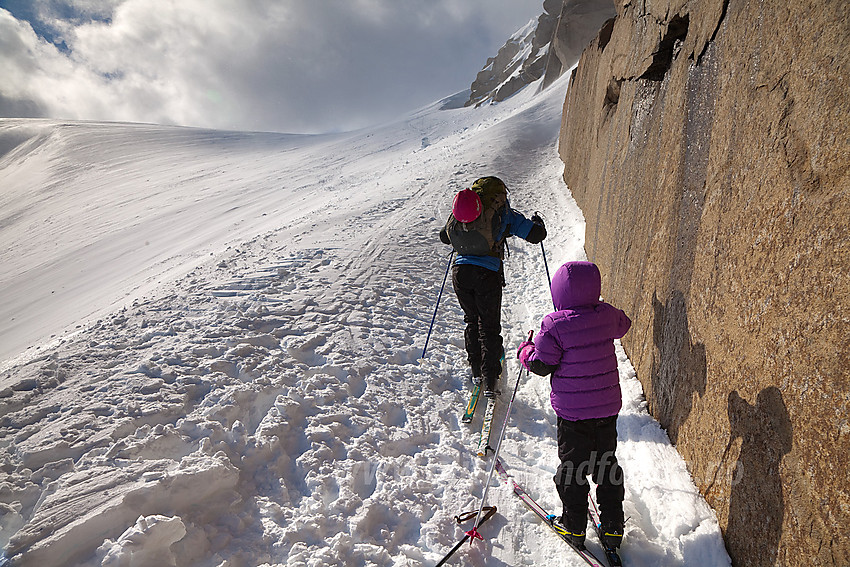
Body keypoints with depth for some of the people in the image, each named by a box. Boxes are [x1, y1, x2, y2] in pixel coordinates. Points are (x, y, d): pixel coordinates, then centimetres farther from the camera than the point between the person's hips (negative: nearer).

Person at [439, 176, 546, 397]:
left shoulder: (459, 214, 9)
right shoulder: (504, 214, -2)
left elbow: (444, 237, 24)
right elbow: (536, 235, 1)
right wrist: (537, 223, 24)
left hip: (460, 271, 4)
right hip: (487, 273, -4)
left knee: (471, 321, 22)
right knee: (489, 327, 8)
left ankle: (476, 371, 28)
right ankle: (489, 380, 5)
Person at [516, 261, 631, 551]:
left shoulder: (556, 324, -20)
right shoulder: (607, 315, -6)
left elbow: (541, 364, -16)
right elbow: (623, 325, 18)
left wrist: (526, 351, 5)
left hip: (572, 411, -4)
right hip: (608, 406, 5)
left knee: (571, 467, 11)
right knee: (607, 463, 18)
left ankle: (575, 527, 22)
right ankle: (613, 527, 26)